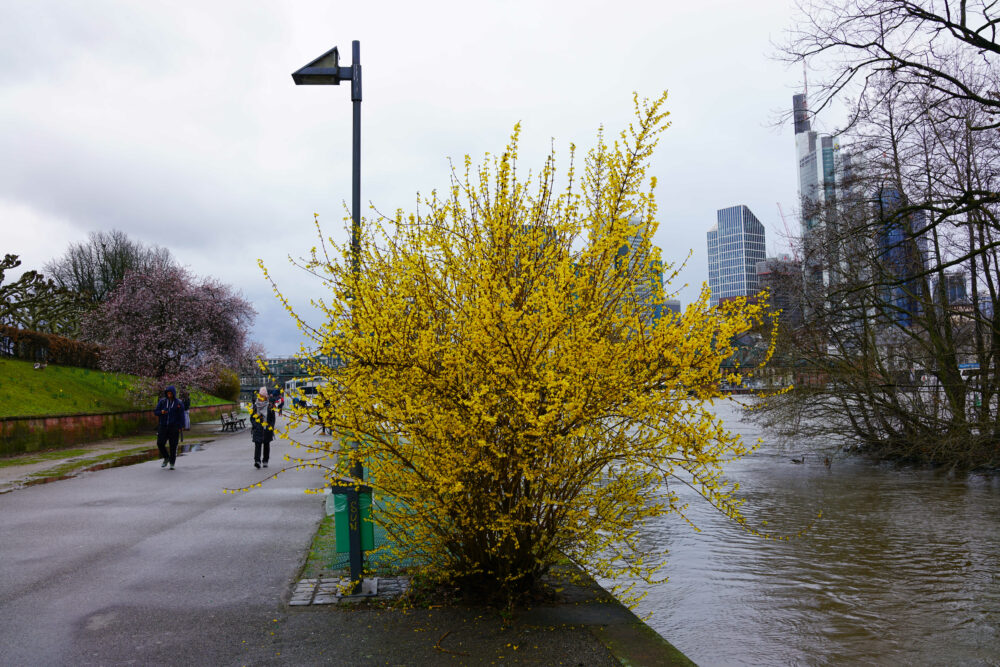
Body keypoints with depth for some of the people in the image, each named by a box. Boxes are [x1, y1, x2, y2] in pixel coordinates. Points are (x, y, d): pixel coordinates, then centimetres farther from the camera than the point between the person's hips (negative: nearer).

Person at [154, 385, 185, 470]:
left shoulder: (179, 403, -1)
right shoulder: (162, 401, 5)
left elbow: (181, 416, -1)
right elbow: (155, 412, 6)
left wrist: (180, 427, -8)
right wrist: (161, 412, -16)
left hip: (174, 427, -2)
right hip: (163, 426, 2)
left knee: (173, 446, 1)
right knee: (160, 443, -5)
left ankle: (172, 463, 12)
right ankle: (166, 458, 19)